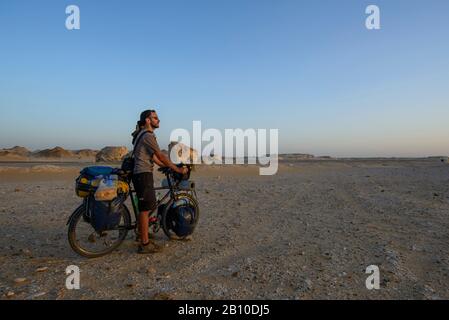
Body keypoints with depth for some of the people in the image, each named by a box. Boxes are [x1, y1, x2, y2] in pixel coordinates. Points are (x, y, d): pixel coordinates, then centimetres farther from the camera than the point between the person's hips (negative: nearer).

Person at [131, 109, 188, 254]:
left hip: (141, 174, 10)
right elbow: (161, 156, -14)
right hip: (143, 174, -10)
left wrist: (170, 167, 18)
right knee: (145, 209, -6)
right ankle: (145, 244, 1)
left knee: (144, 208, 14)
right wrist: (178, 169, -7)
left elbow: (154, 158, 19)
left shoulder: (144, 135, 20)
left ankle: (144, 240, 22)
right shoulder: (148, 135, -13)